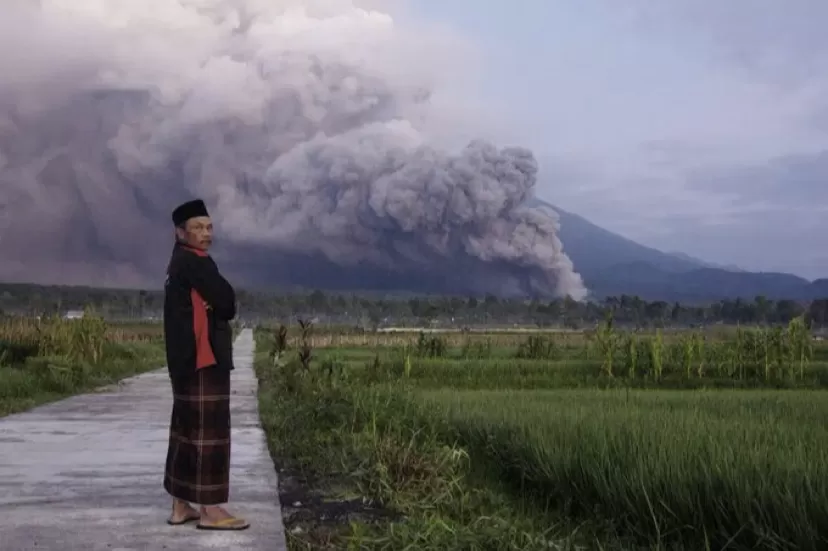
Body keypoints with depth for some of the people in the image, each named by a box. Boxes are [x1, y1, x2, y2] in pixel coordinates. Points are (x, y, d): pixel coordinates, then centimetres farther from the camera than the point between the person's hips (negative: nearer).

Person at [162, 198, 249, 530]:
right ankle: (210, 509, -6)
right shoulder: (194, 262, -13)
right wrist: (219, 308, 4)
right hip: (203, 358, -10)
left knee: (187, 429, 11)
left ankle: (181, 506, 16)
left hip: (188, 358, 10)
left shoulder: (179, 263, 18)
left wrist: (212, 307, -3)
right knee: (209, 431, -8)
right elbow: (227, 302, -16)